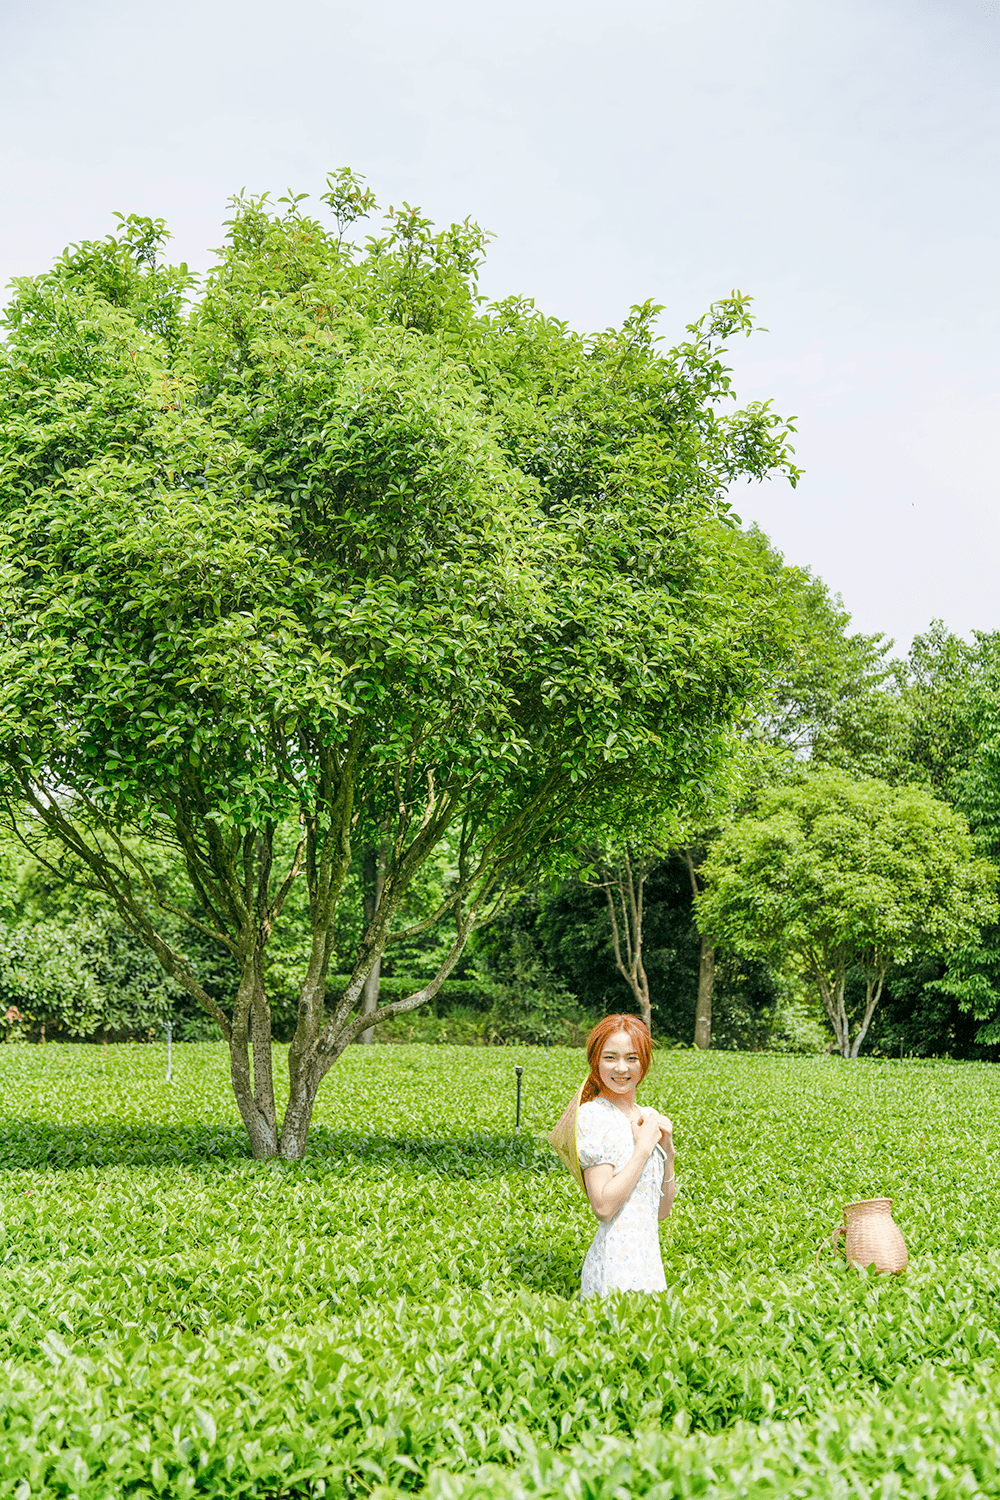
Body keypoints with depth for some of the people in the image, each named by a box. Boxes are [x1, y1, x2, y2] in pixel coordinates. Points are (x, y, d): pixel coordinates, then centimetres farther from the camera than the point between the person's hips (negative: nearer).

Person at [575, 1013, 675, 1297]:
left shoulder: (649, 1117, 12)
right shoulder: (592, 1115, -10)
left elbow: (662, 1211, 13)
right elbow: (603, 1207, -18)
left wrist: (668, 1148, 1)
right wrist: (644, 1146, -12)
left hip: (648, 1260, 7)